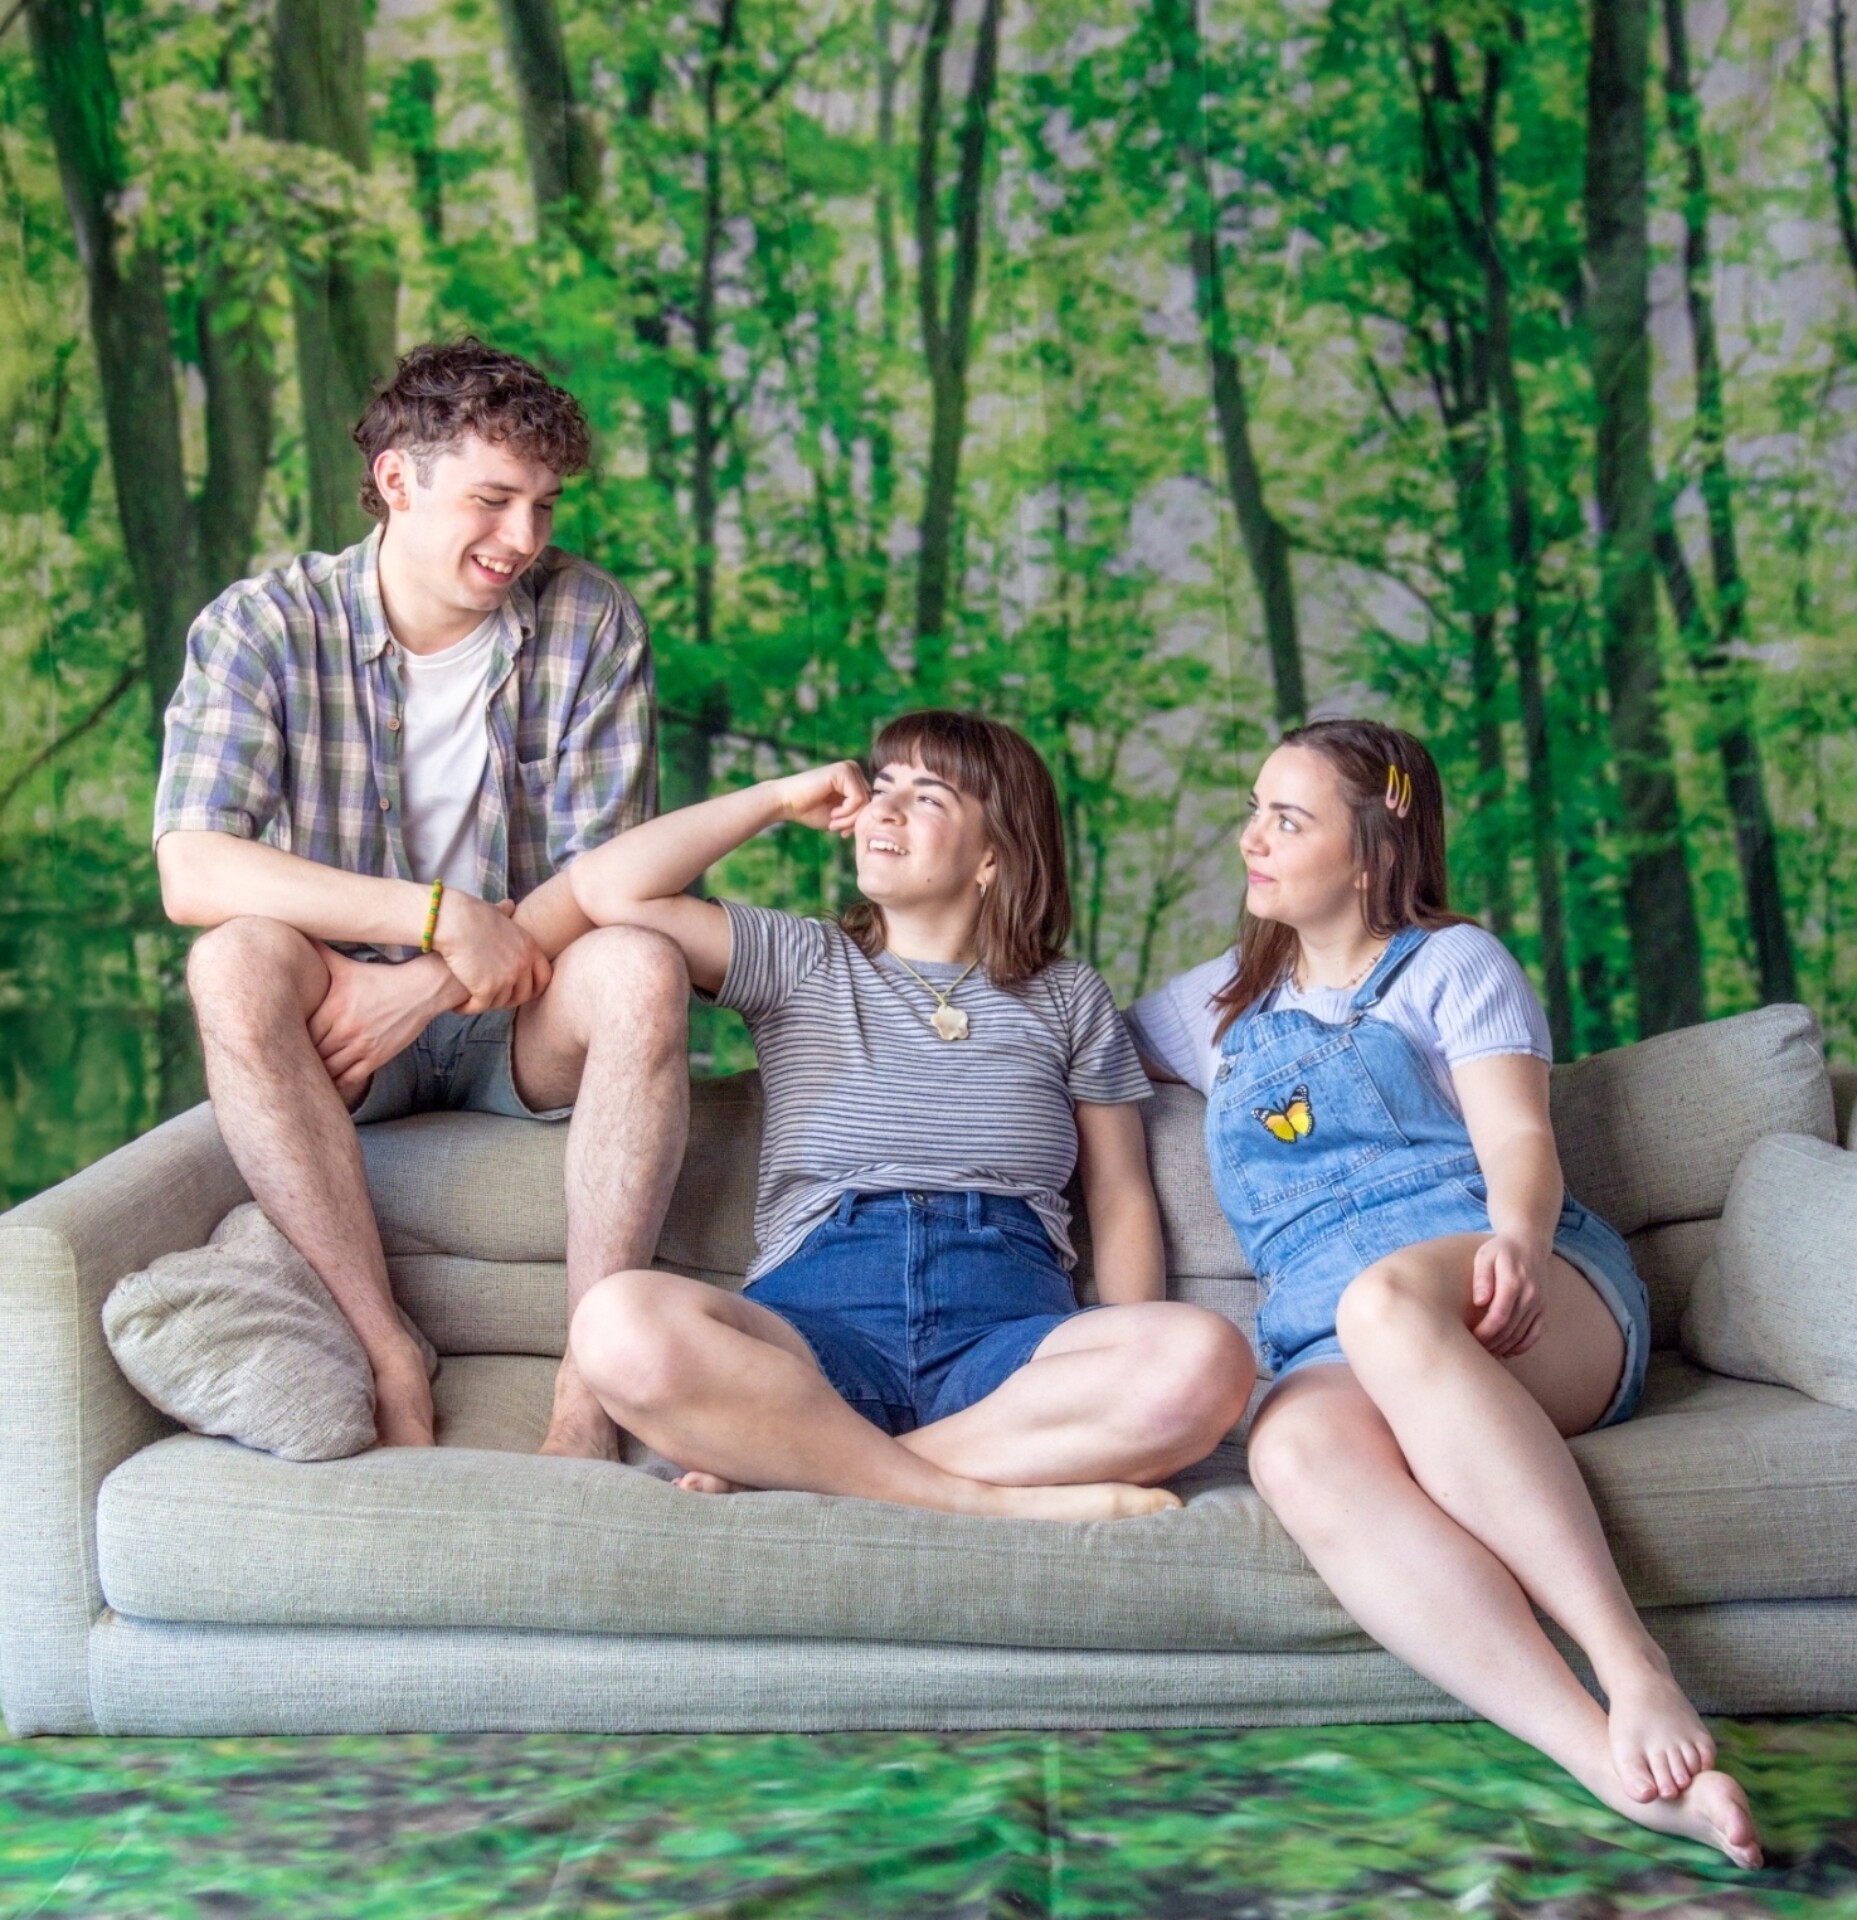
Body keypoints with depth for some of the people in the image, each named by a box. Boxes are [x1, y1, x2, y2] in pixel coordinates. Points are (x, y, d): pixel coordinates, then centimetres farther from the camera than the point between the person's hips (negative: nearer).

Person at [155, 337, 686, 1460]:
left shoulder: (593, 623, -4)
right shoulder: (266, 625, -7)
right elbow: (192, 873, -19)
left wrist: (431, 987, -24)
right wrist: (443, 918, -28)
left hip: (524, 1026, 1)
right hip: (344, 1030, 0)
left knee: (641, 968, -30)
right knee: (237, 961, -31)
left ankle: (594, 1375, -28)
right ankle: (387, 1357, -28)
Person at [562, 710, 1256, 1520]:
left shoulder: (1067, 998, 22)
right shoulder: (799, 964, 21)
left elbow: (1121, 1198, 17)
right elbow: (608, 889, 9)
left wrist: (1134, 1390, 1)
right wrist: (779, 798, 17)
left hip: (1007, 1334, 1)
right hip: (816, 1323, -1)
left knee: (1207, 1361, -33)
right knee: (619, 1325, -34)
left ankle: (781, 1460, -27)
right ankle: (987, 1498, -28)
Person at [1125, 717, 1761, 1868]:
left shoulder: (1452, 962, 16)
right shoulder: (1220, 1004, 29)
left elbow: (1519, 1142, 1)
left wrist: (1518, 1239, -21)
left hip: (1523, 1303, -2)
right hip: (1329, 1348, 2)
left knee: (1387, 1297, -41)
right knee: (1294, 1449, -37)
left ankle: (1638, 1674, -45)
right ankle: (1631, 1774, -50)